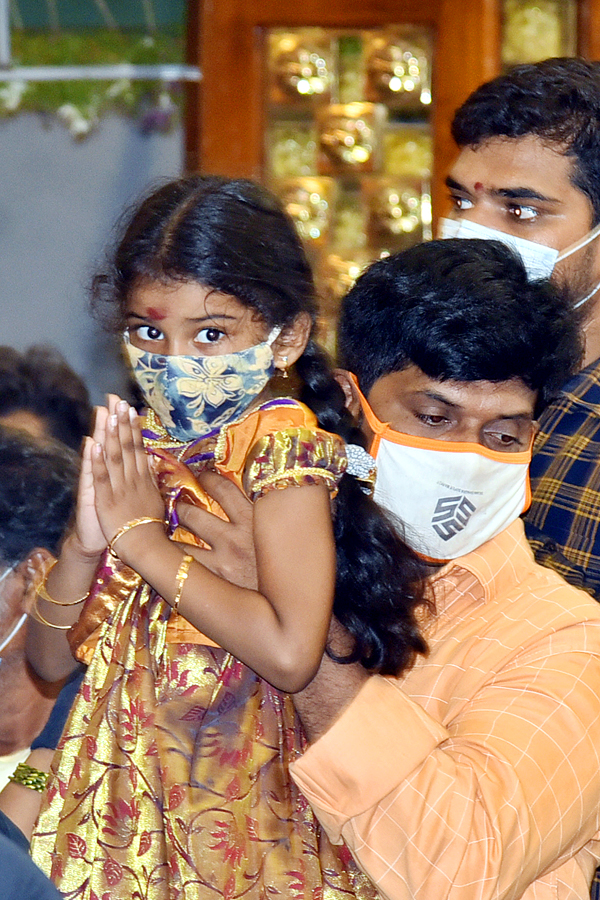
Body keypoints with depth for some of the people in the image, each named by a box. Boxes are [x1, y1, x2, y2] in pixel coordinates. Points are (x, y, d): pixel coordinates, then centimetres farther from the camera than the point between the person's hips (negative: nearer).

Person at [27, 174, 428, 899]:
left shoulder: (283, 446, -14)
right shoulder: (128, 451, 2)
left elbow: (290, 654, -28)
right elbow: (50, 660, 4)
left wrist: (142, 539, -20)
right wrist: (84, 545, -14)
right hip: (123, 791, 5)